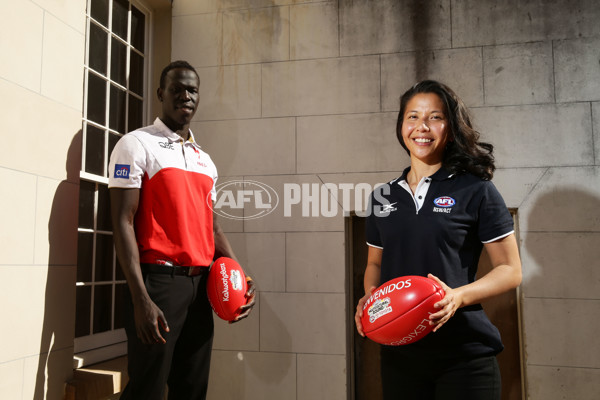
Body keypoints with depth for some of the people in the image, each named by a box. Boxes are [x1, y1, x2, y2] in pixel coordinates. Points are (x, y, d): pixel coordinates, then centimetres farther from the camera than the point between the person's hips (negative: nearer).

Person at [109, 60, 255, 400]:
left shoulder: (205, 160, 16)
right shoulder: (137, 145, -3)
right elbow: (123, 222, -10)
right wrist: (141, 299, -18)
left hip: (201, 285, 6)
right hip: (158, 280, -6)